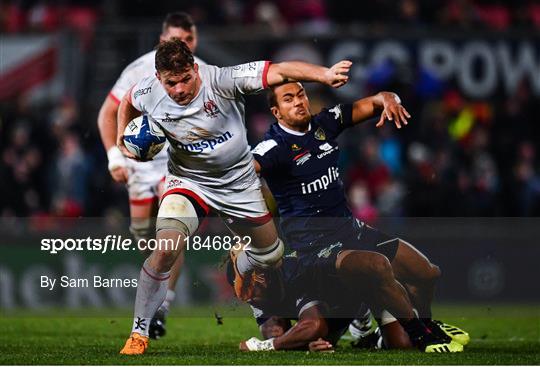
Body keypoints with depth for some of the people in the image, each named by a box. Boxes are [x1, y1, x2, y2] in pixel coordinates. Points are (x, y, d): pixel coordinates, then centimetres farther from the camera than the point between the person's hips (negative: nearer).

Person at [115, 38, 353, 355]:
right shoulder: (149, 94, -17)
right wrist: (122, 137, -1)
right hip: (189, 182, 0)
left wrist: (324, 74, -52)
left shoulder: (222, 81, -28)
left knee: (271, 256, 16)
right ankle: (139, 334, -11)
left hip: (239, 182, 0)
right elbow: (127, 102, 11)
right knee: (165, 249, -26)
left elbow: (279, 71, -38)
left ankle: (243, 267, 57)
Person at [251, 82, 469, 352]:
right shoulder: (276, 145, -13)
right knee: (378, 265, -34)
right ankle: (422, 337, -11)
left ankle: (425, 323, 41)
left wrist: (388, 99, -13)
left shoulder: (324, 124, 5)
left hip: (348, 227, 8)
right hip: (313, 243, -8)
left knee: (428, 273, 7)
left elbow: (369, 105, 9)